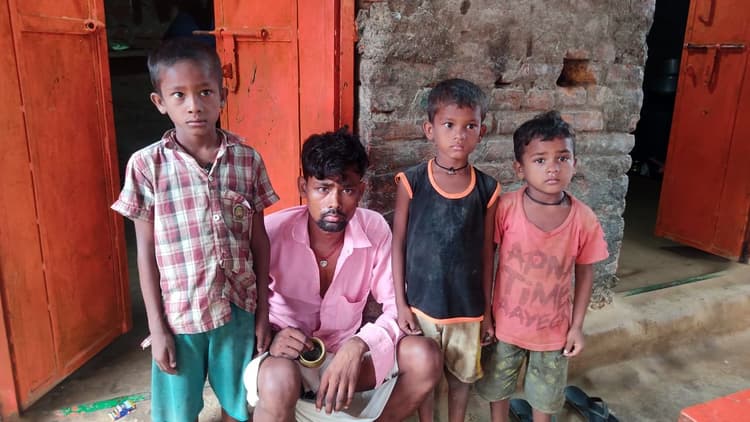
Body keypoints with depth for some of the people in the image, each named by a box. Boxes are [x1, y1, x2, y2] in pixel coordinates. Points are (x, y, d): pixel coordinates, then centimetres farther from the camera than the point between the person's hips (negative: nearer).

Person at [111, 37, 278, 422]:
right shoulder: (146, 165, -9)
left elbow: (259, 240, 1)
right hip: (179, 313, -1)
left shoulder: (248, 159, -5)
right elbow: (146, 252, -4)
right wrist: (156, 326, -3)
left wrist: (263, 310, 3)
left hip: (238, 307, 1)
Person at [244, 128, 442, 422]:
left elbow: (397, 306, -10)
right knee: (281, 380, -38)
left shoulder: (376, 230, -12)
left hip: (346, 352, 3)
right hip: (284, 356, -3)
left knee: (425, 359, -18)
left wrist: (356, 347, -29)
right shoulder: (271, 231, -19)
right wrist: (268, 338, -30)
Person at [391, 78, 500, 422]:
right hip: (422, 304, -1)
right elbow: (398, 244, -5)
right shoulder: (411, 182, -11)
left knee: (461, 376, 19)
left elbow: (486, 252, 1)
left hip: (468, 308, 2)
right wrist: (400, 304, -5)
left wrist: (487, 309, 6)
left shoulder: (487, 189, -5)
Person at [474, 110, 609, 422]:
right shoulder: (505, 208, -20)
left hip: (553, 327, 1)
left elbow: (585, 273, -4)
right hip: (505, 322, 0)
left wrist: (577, 325, 0)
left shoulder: (584, 219, -16)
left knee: (545, 395, 23)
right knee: (496, 388, 22)